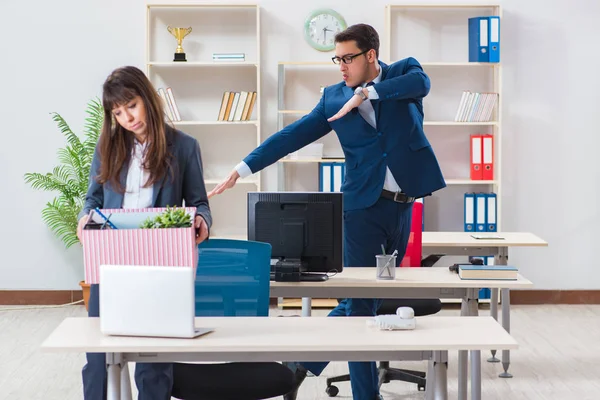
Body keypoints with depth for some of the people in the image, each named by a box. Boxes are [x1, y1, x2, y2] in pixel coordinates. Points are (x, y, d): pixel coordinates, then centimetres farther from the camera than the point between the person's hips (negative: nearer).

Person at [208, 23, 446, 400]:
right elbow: (292, 135, 0)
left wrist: (365, 92, -20)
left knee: (380, 294, 8)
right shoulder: (334, 97, 5)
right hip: (364, 205, -1)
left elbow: (422, 82, -20)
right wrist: (242, 169, -6)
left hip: (405, 205, 1)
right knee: (359, 300, -5)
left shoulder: (403, 71, 4)